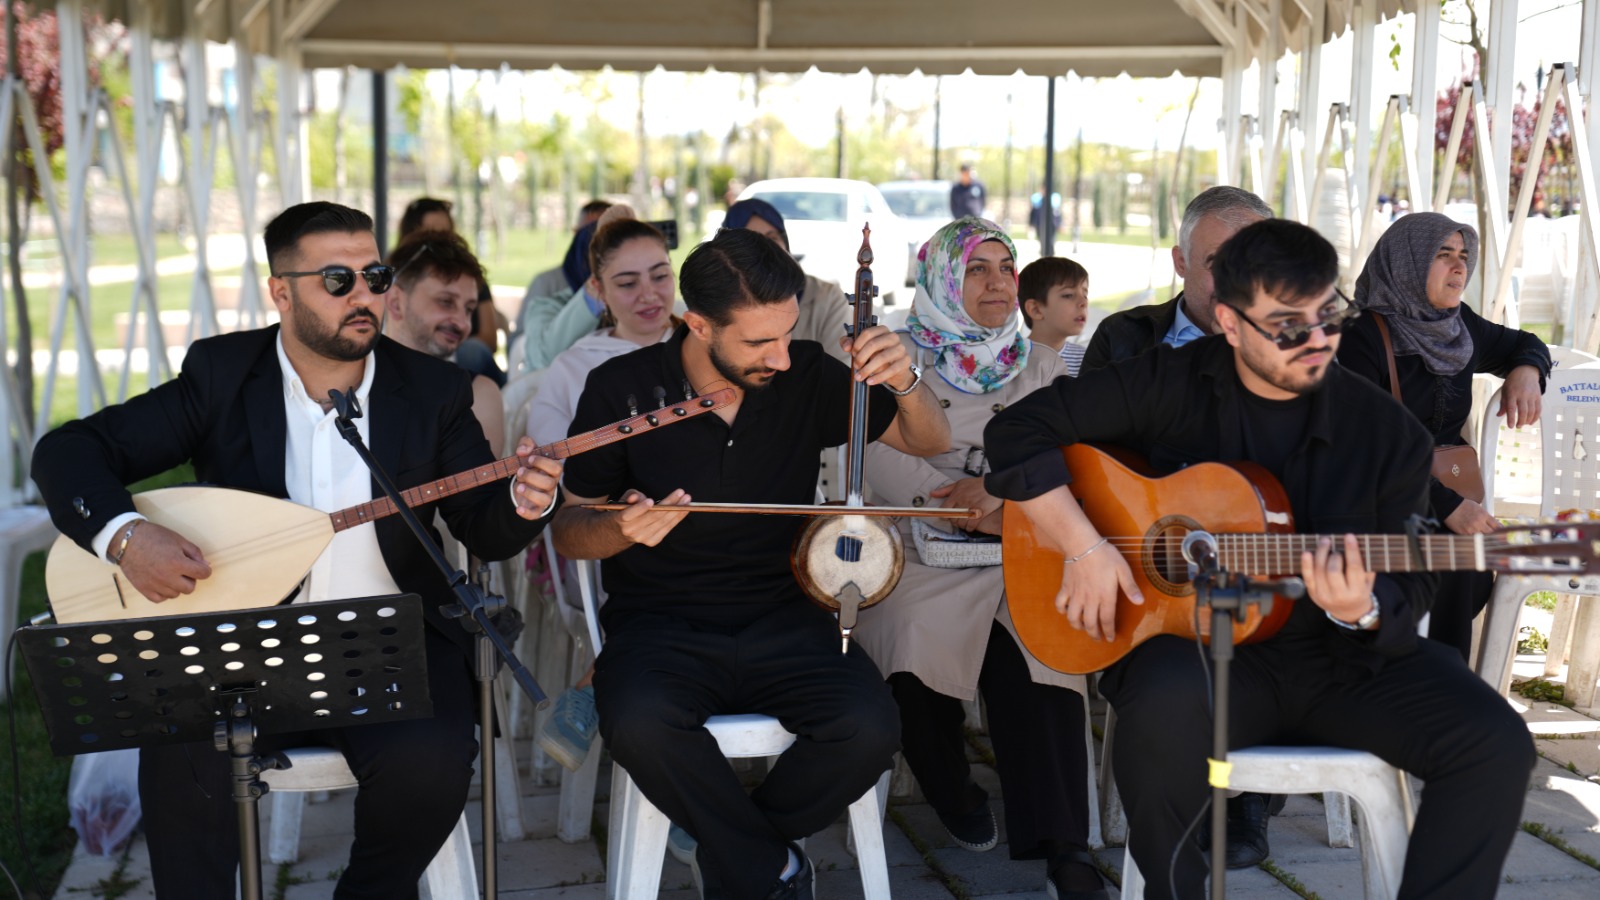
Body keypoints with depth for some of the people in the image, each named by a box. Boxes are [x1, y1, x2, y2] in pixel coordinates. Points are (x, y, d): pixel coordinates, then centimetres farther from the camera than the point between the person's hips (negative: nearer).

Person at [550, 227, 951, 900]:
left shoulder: (806, 376, 0)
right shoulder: (622, 388, -5)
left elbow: (931, 444, 10)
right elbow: (568, 530, 4)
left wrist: (906, 383, -12)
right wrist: (620, 530, -20)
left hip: (781, 621, 2)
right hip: (661, 627, -1)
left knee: (869, 728, -27)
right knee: (639, 722, -36)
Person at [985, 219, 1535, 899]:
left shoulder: (1388, 431, 1)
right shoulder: (1168, 387, -4)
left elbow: (1408, 591, 3)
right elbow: (1018, 430, -4)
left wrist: (1363, 613, -22)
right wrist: (1084, 546, -14)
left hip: (1343, 659, 3)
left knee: (1494, 744, -19)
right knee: (1166, 709, -37)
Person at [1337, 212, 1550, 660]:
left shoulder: (1459, 326, 8)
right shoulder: (1363, 336, -13)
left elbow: (1526, 345, 29)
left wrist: (1526, 371, 4)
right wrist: (1448, 506, -27)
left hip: (1452, 491, 6)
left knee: (1476, 574, -21)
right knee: (1452, 561, -29)